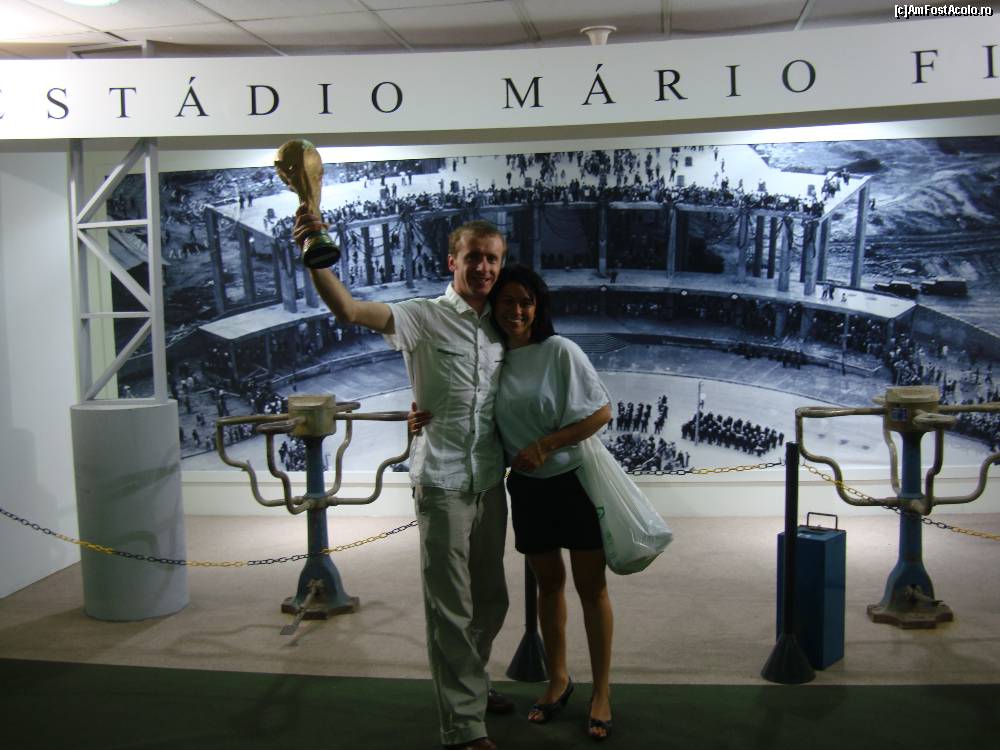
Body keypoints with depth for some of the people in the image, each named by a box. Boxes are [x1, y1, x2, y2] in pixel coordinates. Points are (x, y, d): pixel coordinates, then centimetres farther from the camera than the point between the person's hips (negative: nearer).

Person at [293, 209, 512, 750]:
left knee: (490, 599, 19)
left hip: (490, 482, 6)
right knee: (451, 608, 0)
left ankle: (471, 686, 42)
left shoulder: (499, 328, 8)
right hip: (443, 485, -6)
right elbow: (350, 310, -26)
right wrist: (315, 256, -39)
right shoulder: (425, 317, -9)